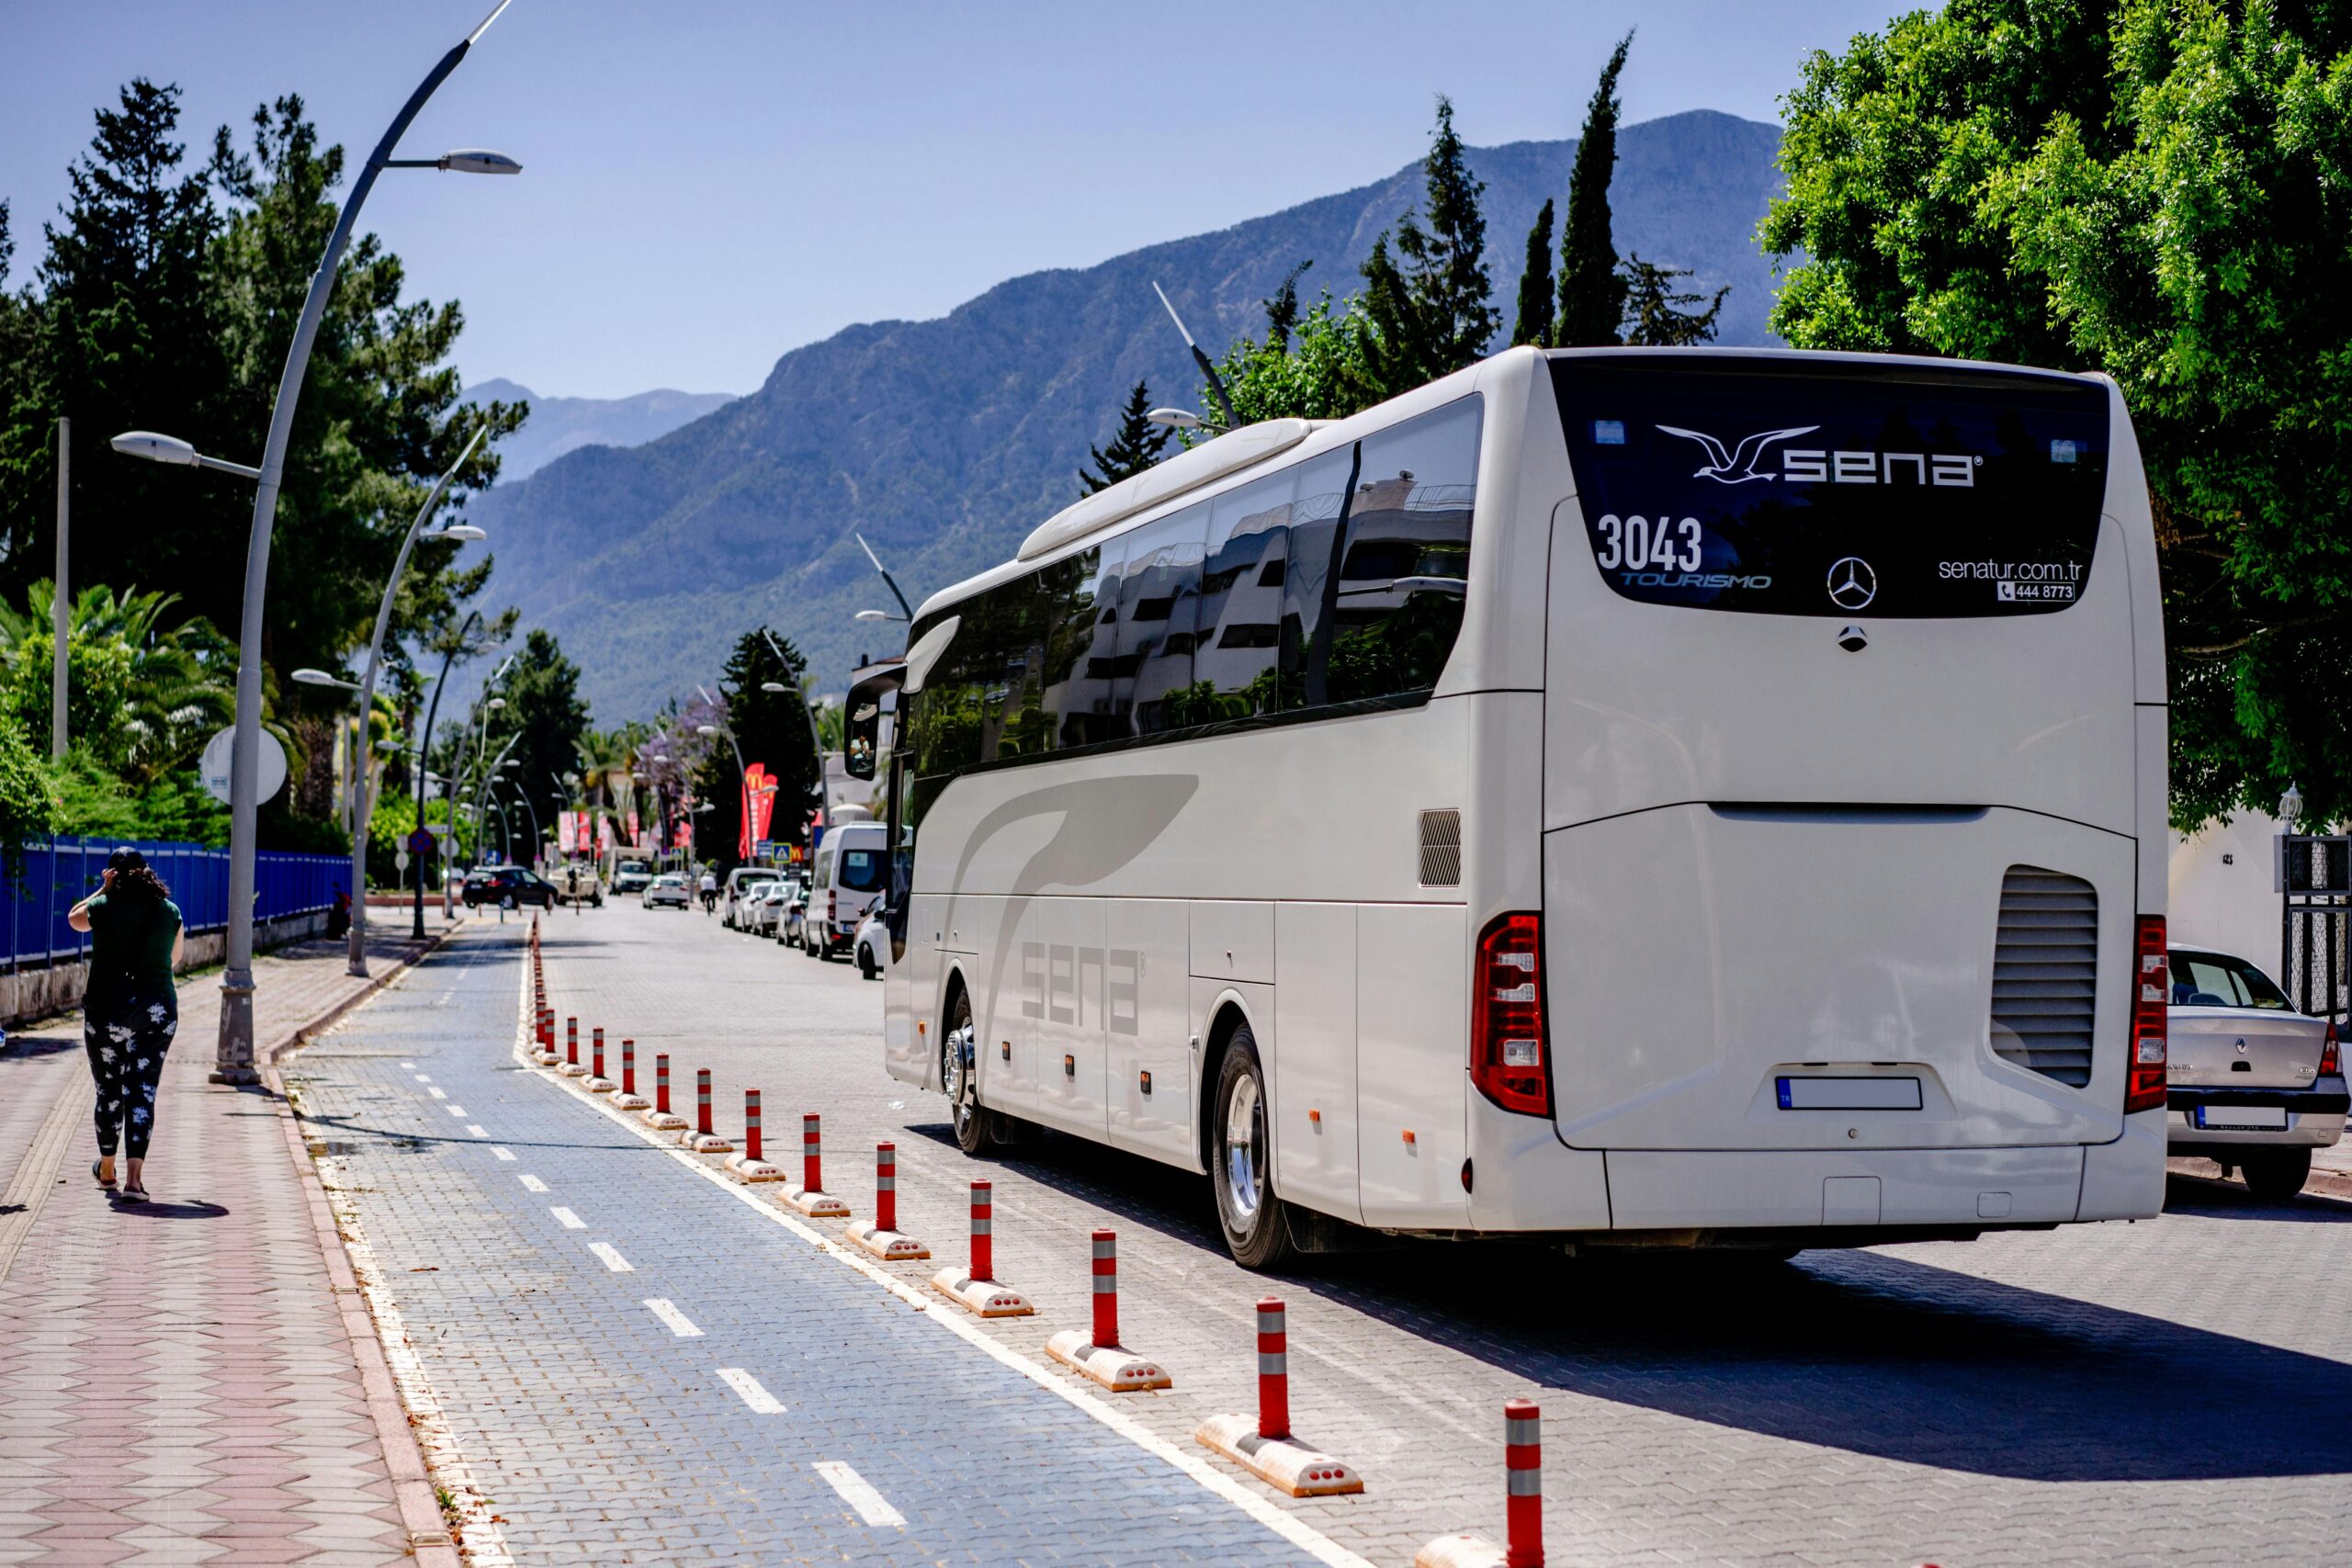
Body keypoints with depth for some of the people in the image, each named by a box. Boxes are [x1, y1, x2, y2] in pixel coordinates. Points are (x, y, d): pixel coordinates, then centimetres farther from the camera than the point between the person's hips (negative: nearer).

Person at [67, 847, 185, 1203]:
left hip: (108, 1008, -1)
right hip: (159, 1010, 1)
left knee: (109, 1091, 14)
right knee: (143, 1092, 2)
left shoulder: (104, 907, -6)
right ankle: (134, 1178, -9)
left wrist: (104, 890, 15)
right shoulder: (170, 911, 1)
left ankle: (106, 1170, 30)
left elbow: (74, 918, 17)